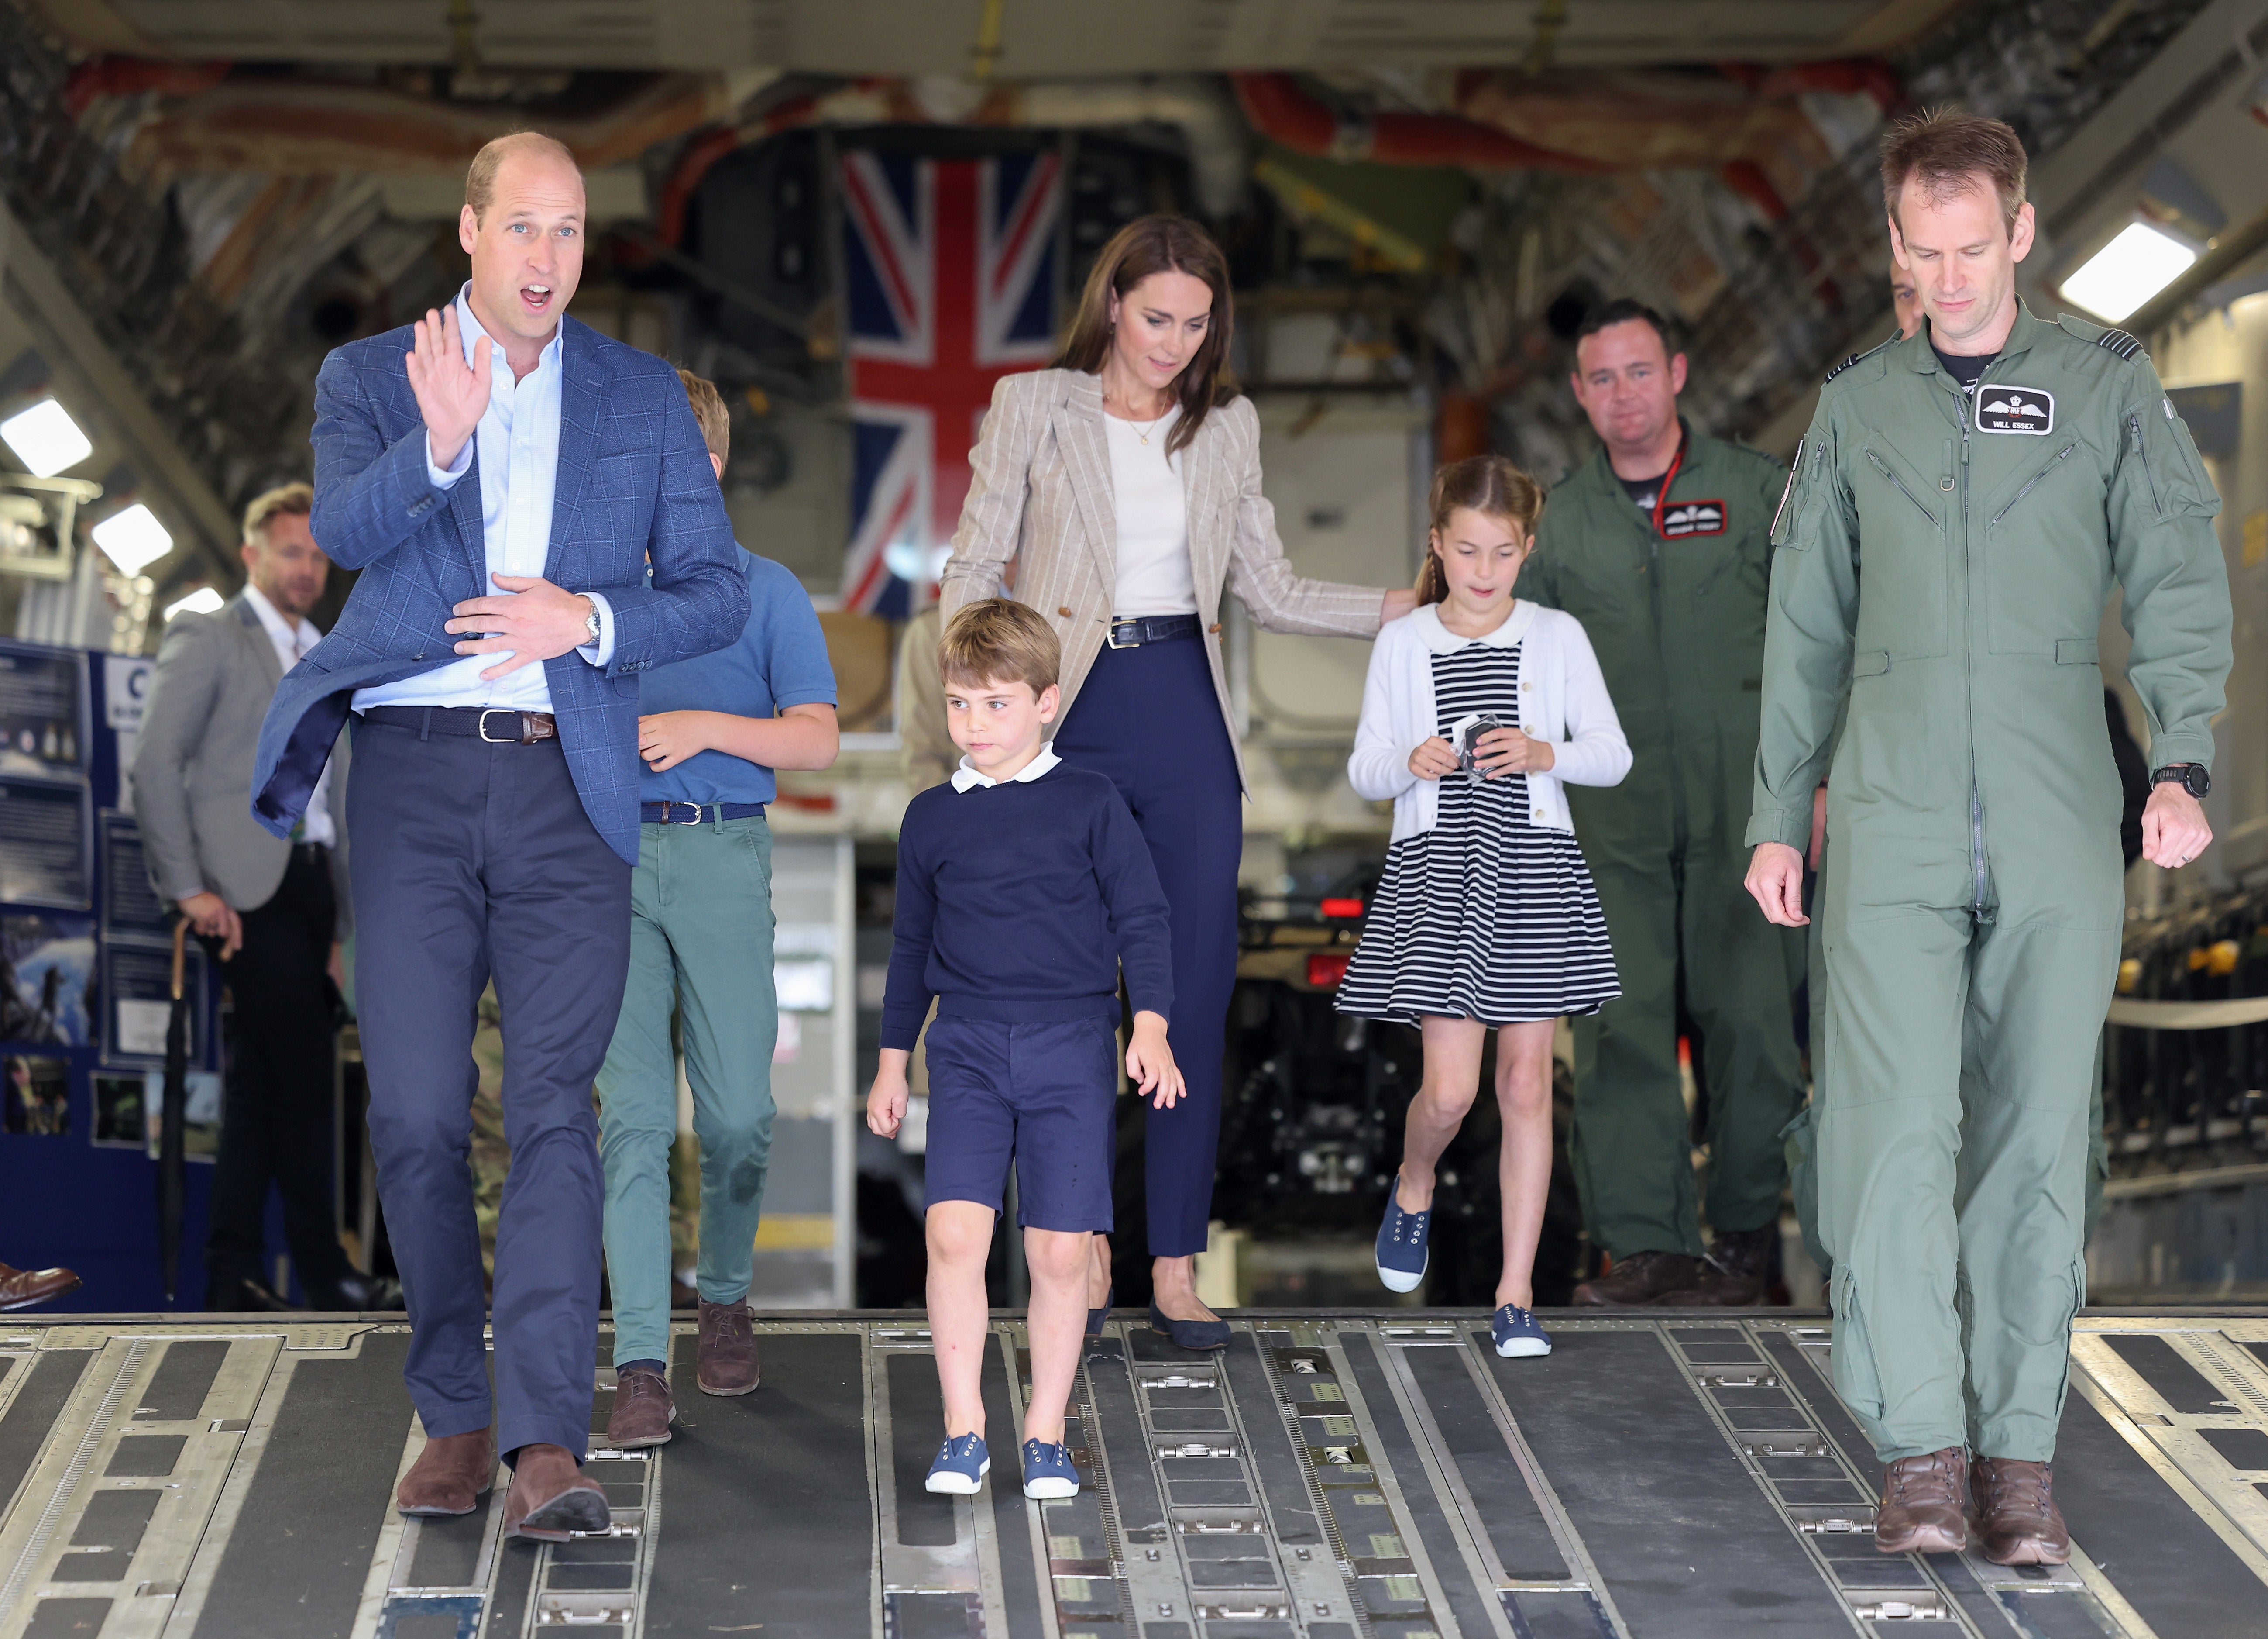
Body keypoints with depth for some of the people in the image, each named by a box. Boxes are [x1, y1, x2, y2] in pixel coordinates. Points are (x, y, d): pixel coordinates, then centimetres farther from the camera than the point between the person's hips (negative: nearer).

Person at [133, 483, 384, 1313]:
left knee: (261, 1083, 8)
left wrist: (346, 918, 16)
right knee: (304, 1077, -10)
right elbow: (154, 768, -8)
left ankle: (233, 1275, 11)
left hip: (311, 884, 7)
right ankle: (324, 1274, -6)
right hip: (250, 891, -7)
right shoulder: (206, 640, 0)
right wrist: (190, 888, -15)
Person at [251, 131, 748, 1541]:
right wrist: (437, 444, -31)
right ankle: (454, 1415, 14)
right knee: (416, 1118, 0)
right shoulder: (371, 376, 9)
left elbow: (717, 593, 9)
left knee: (557, 1107, -12)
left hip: (567, 786, 0)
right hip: (413, 780, 0)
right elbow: (347, 531, -11)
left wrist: (589, 617, -10)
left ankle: (548, 1443, -19)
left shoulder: (645, 397, 12)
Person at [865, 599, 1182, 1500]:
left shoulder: (1090, 803, 2)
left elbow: (1141, 919, 3)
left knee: (1060, 1251, -1)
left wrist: (1150, 1027, -9)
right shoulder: (931, 818, 9)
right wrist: (892, 1062, 20)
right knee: (955, 1233, -13)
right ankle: (963, 1432, -3)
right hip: (968, 1047, 1)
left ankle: (1046, 1434, 13)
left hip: (1071, 1050, -1)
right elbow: (912, 944, 19)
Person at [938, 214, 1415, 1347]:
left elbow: (1269, 591, 15)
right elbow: (973, 571, 3)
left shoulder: (1226, 427, 12)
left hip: (1185, 717, 2)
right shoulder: (1034, 407, 3)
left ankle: (1176, 1267, 3)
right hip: (1068, 714, -2)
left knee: (1196, 989, -2)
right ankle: (1082, 1241, 14)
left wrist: (1415, 606, 5)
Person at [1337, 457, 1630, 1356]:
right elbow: (1364, 769, 7)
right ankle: (1413, 1188, 28)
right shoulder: (1403, 643, 5)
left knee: (1527, 1080, 1)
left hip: (1531, 873, 1)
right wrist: (1410, 763, -15)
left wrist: (1544, 753, -14)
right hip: (1434, 869, -1)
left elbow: (1613, 753, 4)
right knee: (1450, 1088, -8)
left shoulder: (1557, 637, 4)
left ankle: (1516, 1292, 7)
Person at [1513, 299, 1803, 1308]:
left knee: (1749, 1018, -2)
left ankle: (1746, 1234, 11)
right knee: (1619, 1026, -5)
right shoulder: (1557, 520, 11)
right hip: (1613, 817, 2)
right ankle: (1646, 1244, -1)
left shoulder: (1756, 489, 5)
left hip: (1744, 807, -2)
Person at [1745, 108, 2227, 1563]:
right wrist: (1777, 818, 15)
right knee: (1896, 1126, -10)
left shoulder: (2111, 387, 8)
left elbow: (2179, 582, 0)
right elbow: (1807, 631, 18)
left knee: (2038, 1140, 1)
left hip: (2057, 832, -1)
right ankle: (1922, 1448, -4)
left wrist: (2184, 765, -14)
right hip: (1893, 831, 1)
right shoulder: (1859, 408, 13)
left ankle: (2021, 1453, 8)